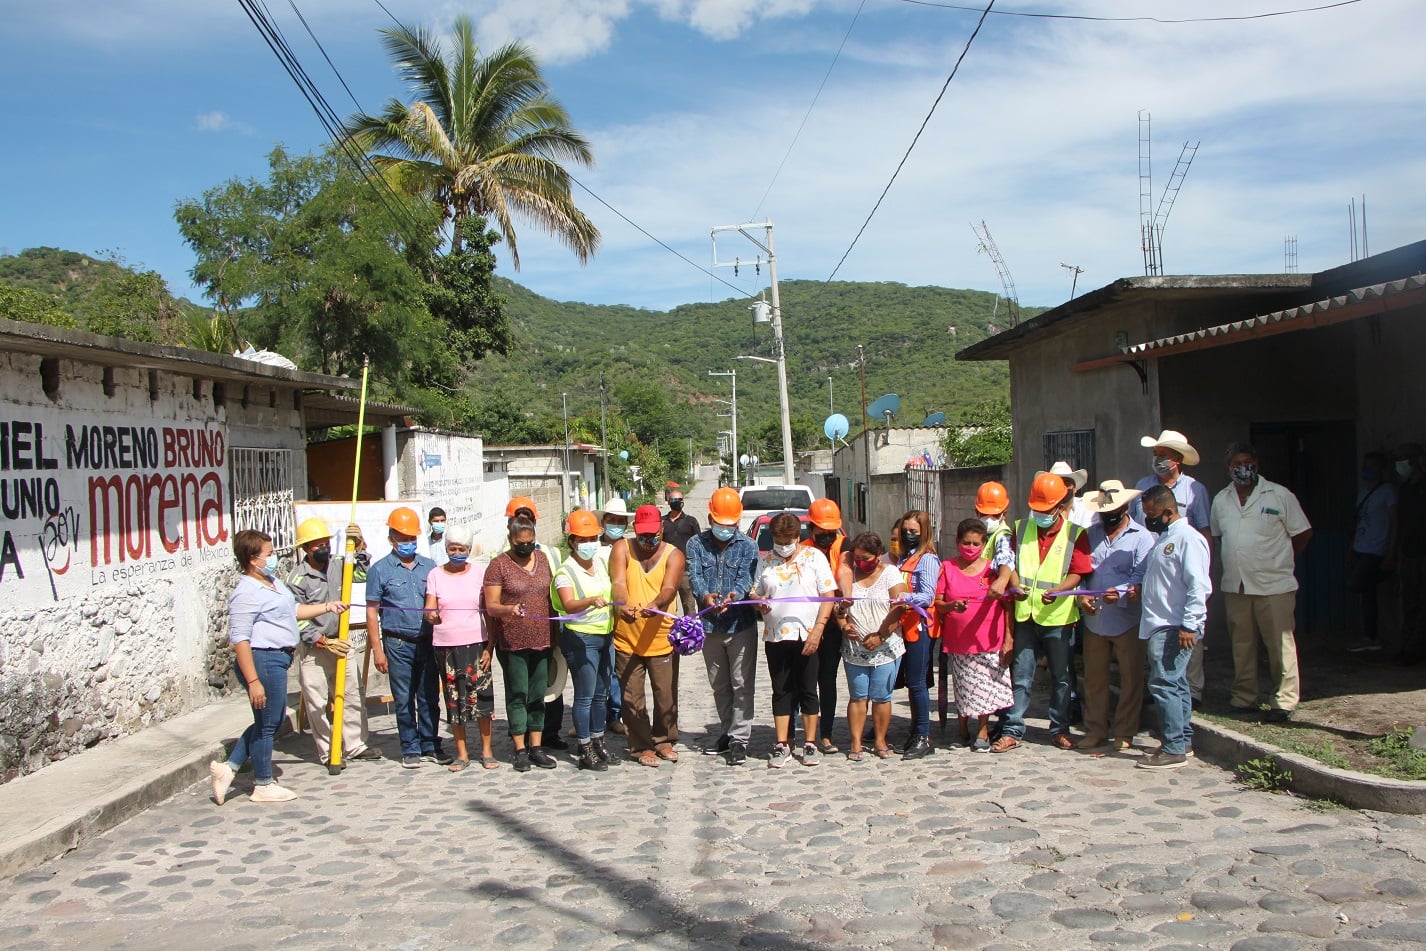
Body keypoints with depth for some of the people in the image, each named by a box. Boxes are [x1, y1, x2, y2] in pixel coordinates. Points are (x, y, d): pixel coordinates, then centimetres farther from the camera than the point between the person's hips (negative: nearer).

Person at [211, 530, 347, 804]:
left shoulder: (273, 583, 13)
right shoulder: (246, 593, -18)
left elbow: (294, 610, 29)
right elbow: (240, 639, -21)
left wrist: (327, 607, 22)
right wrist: (253, 680, -24)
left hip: (277, 659, 11)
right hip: (263, 660, -11)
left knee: (274, 720, 19)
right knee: (267, 724, 3)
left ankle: (228, 767, 26)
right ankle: (263, 785, 18)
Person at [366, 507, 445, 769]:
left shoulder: (429, 567, 9)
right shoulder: (380, 570, 0)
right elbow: (372, 611, -1)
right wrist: (377, 649, -6)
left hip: (428, 642, 3)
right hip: (398, 644, -3)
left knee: (430, 698, 8)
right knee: (404, 700, 3)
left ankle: (431, 746, 19)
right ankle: (410, 750, 13)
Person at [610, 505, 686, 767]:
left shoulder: (673, 555, 0)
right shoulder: (622, 549, 0)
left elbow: (669, 588, -18)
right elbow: (618, 582, -16)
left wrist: (654, 605, -40)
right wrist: (622, 605, -38)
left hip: (662, 640, 0)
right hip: (626, 640, 0)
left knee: (666, 695, 10)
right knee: (632, 698, 7)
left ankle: (664, 740, 31)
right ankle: (641, 747, 23)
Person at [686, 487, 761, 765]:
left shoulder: (748, 546, -1)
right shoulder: (696, 544, 3)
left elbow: (747, 577, -15)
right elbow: (694, 575, -11)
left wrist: (735, 595, -37)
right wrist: (704, 596, -33)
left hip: (741, 625, -3)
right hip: (709, 626, 3)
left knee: (741, 684, -2)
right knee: (719, 685, 15)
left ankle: (740, 739, 4)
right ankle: (726, 733, 29)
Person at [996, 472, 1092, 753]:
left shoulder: (1074, 534, -1)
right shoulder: (1022, 529, 8)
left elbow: (1076, 574, -8)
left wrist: (1056, 591, -26)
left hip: (1058, 617, -2)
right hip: (1025, 615, 2)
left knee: (1061, 677, 9)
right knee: (1020, 677, 4)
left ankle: (1059, 730, 22)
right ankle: (1012, 731, 9)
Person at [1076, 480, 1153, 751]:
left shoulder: (1141, 536, -1)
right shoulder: (1090, 533, 12)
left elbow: (1142, 577, -11)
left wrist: (1120, 593, -27)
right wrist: (1081, 596, -8)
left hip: (1127, 619, -4)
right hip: (1094, 619, 4)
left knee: (1131, 679, 5)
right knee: (1094, 678, 10)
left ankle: (1124, 733, 17)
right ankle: (1095, 731, 21)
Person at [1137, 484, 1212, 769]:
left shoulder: (1188, 538, -14)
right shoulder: (1163, 538, 17)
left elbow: (1198, 586, -20)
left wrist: (1188, 625, -23)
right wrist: (1136, 589, 14)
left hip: (1175, 628, -10)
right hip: (1160, 625, 10)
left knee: (1163, 684, -11)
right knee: (1176, 684, 15)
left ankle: (1174, 750, -7)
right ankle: (1184, 740, 23)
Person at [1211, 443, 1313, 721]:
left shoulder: (1279, 495, -2)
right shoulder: (1221, 500, 11)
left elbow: (1303, 533, 4)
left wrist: (1277, 560, 7)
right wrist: (1234, 562, 13)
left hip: (1274, 586, -4)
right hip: (1234, 586, 4)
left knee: (1280, 646, -4)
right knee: (1241, 645, 10)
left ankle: (1283, 702, 3)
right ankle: (1244, 698, 20)